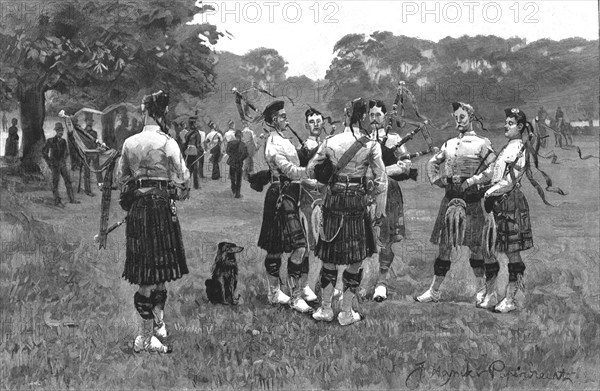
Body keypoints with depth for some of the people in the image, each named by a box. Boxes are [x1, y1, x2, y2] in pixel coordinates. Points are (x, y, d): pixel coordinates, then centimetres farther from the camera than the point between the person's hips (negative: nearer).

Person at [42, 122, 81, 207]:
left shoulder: (63, 141, 7)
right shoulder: (51, 141, -9)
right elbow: (44, 152, -4)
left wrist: (64, 159, 14)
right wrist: (49, 162, -6)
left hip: (63, 164, 5)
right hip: (55, 164, -5)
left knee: (68, 180, 3)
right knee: (55, 182, -1)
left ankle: (71, 198, 8)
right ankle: (57, 201, 3)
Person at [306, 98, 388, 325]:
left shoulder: (330, 142, 4)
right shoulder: (371, 145, -6)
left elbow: (311, 169, 9)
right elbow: (381, 180, -7)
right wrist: (380, 210, 1)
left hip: (333, 201, 3)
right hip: (357, 202, -3)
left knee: (330, 256, 13)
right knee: (356, 259, 7)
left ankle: (325, 309, 17)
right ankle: (346, 312, 10)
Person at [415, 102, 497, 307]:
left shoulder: (482, 144, -3)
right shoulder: (449, 144, 12)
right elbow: (432, 163, 24)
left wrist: (472, 181, -14)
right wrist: (437, 179, 8)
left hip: (472, 199, -4)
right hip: (451, 197, 5)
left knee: (475, 246, 2)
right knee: (444, 245, 7)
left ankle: (482, 291, 13)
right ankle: (434, 290, 13)